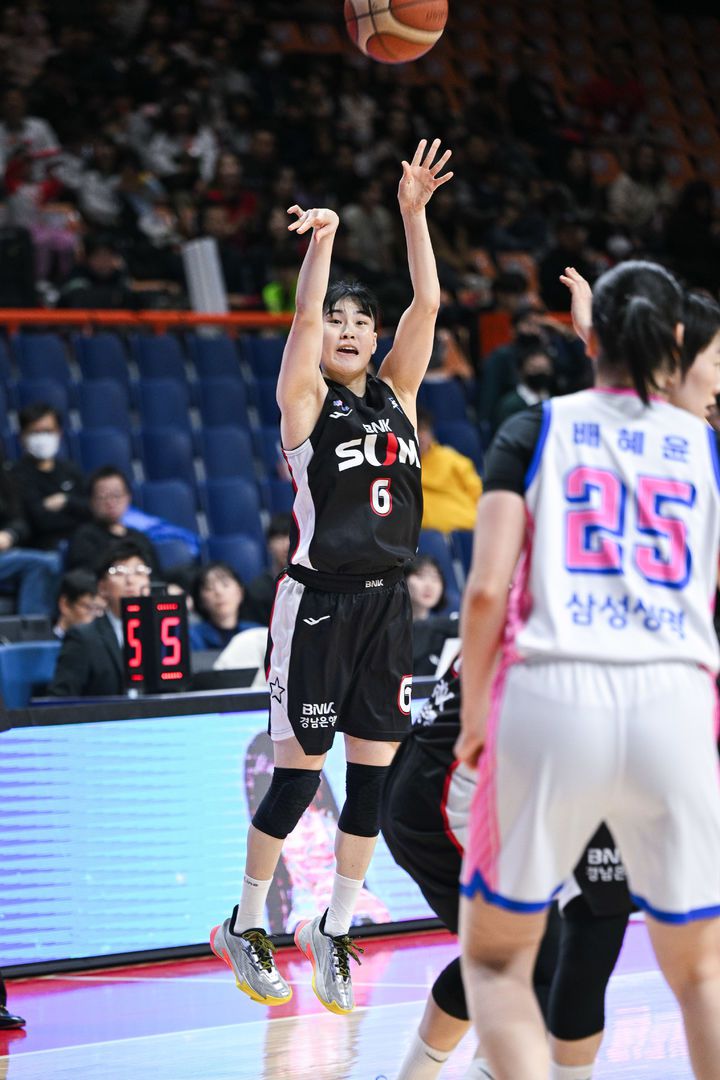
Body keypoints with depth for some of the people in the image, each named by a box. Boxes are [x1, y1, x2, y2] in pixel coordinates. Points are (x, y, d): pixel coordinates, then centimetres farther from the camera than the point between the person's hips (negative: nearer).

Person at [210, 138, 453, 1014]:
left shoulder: (395, 393, 9)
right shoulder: (305, 402, -3)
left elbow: (427, 305, 0)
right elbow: (303, 317, -20)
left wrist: (413, 212, -8)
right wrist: (324, 238, -34)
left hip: (386, 601, 5)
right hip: (318, 601, -5)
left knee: (372, 776, 6)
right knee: (297, 774, -1)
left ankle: (334, 928, 19)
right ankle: (245, 927, 15)